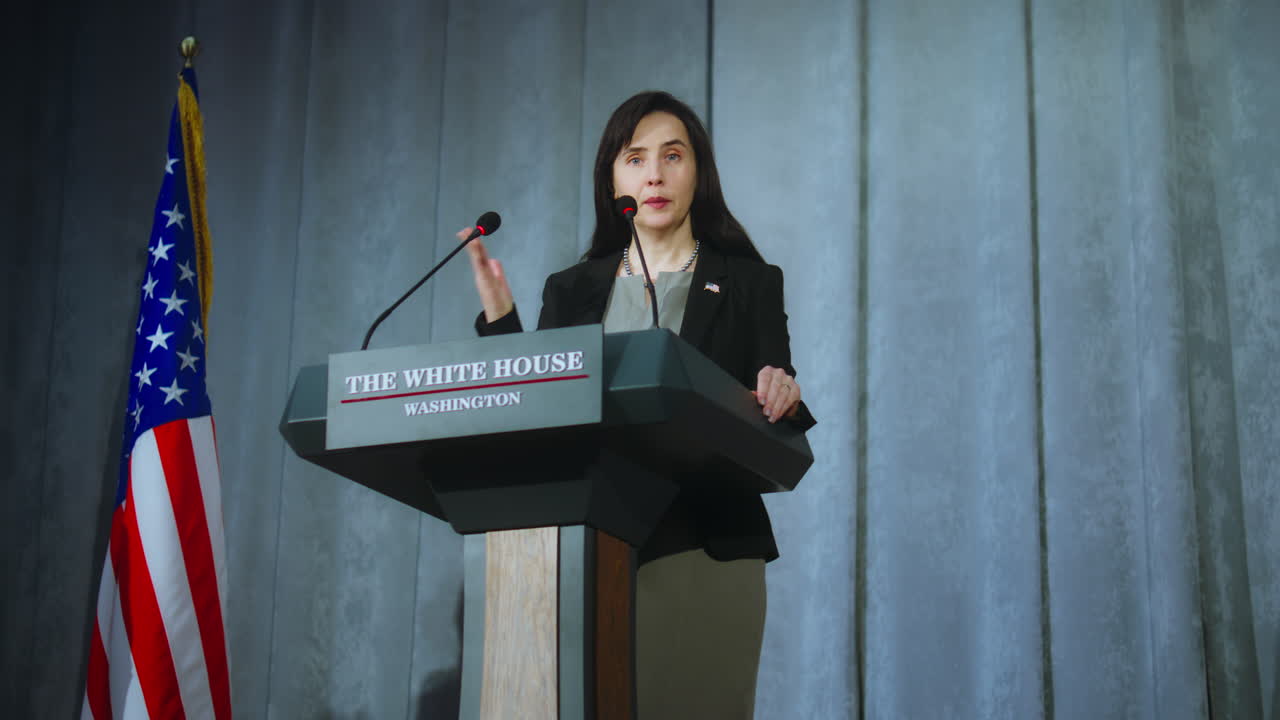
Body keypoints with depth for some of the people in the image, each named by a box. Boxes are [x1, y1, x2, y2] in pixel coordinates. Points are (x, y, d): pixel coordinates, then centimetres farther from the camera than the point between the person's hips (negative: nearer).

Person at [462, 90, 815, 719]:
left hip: (705, 553, -2)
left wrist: (782, 402, -20)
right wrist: (498, 315, -3)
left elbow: (780, 451, 2)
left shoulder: (748, 284, 8)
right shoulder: (571, 291, 14)